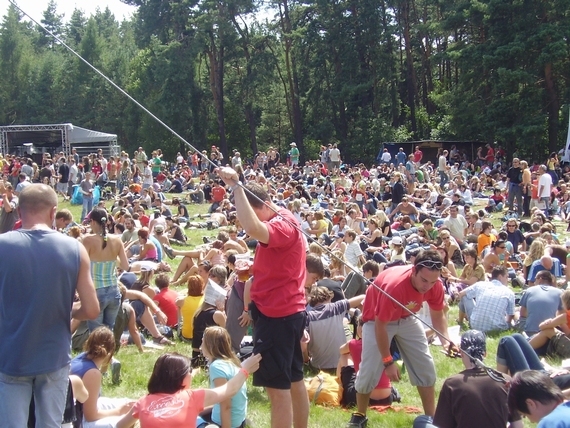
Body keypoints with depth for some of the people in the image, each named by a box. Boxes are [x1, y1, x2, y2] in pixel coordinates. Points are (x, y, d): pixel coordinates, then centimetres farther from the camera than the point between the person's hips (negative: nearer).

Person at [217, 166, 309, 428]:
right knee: (293, 380, 18)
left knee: (277, 385, -5)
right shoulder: (282, 219, 11)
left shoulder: (282, 225, -22)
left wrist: (236, 186, -38)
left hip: (277, 315, -11)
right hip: (289, 311, 11)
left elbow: (252, 229, -41)